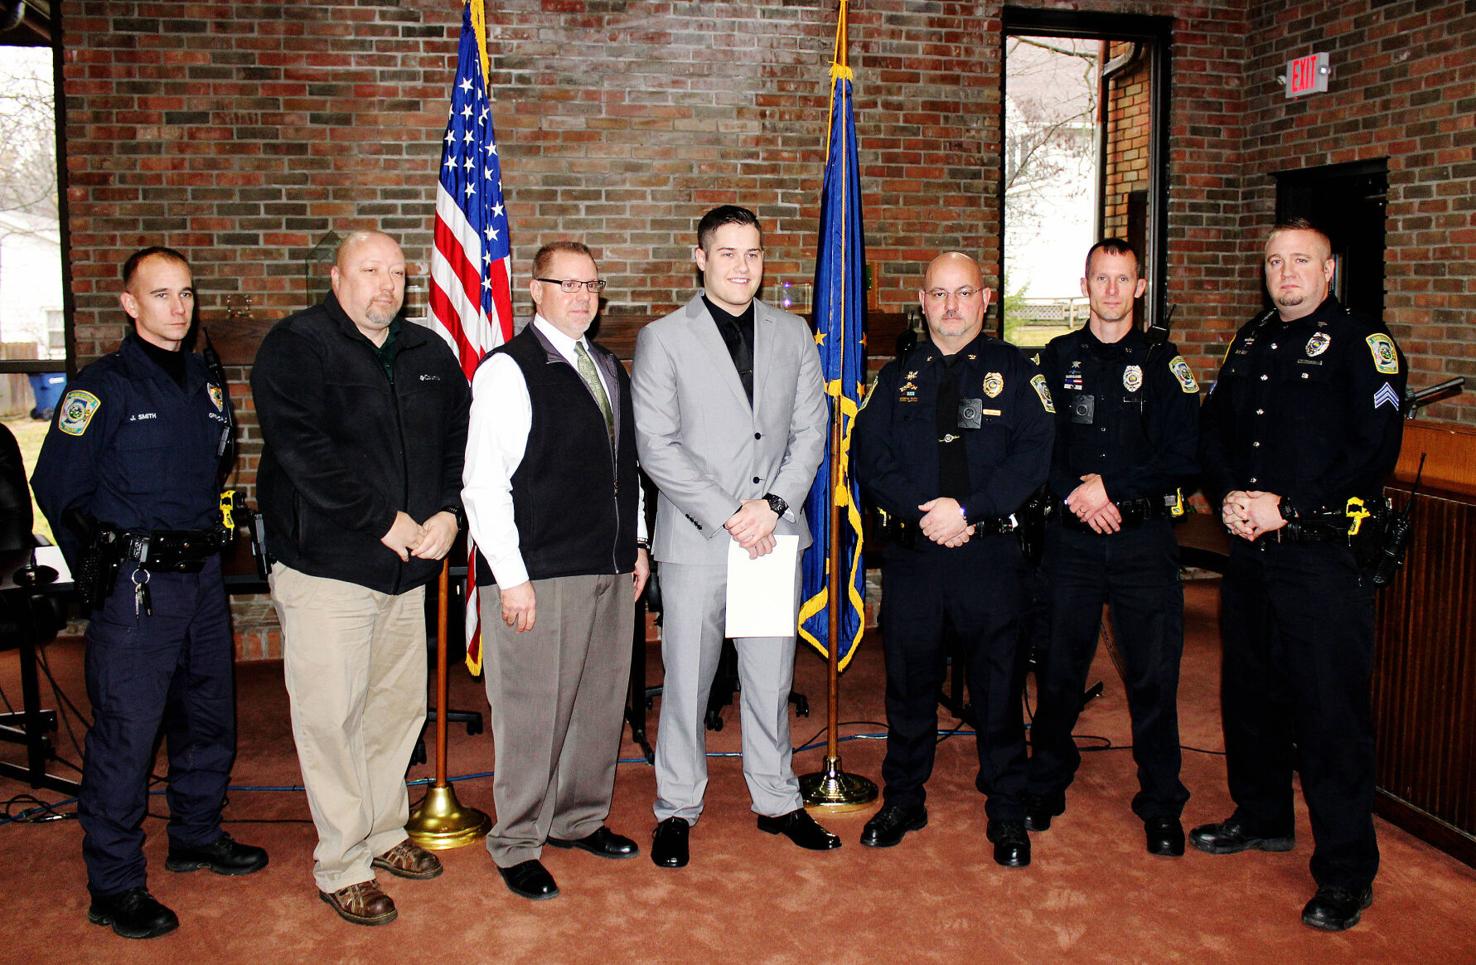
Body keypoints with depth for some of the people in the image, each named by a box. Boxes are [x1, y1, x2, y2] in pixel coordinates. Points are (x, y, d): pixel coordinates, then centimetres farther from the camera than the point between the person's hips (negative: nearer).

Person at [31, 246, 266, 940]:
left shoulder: (208, 383, 10)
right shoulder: (102, 387, -9)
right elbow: (57, 487, -6)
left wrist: (206, 540, 14)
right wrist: (103, 566, -1)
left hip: (202, 577, 7)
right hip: (136, 587, -7)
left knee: (210, 717, 16)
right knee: (126, 733, -3)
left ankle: (197, 836, 35)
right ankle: (114, 887, 9)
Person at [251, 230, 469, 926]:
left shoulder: (429, 354, 12)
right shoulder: (296, 346, -6)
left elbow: (462, 433, 13)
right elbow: (303, 451, -17)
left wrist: (449, 511, -5)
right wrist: (384, 520, -17)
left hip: (407, 566, 6)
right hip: (326, 564, -6)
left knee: (401, 707, 13)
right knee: (331, 717, -1)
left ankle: (384, 834, 30)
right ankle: (341, 866, 11)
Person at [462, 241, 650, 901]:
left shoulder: (609, 368, 16)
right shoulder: (507, 370, -8)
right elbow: (482, 484, -12)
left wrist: (636, 543, 17)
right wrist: (511, 578, -15)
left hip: (612, 571, 7)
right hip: (539, 574, -7)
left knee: (601, 700, 14)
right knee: (533, 711, 0)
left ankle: (579, 819, 32)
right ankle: (517, 845, 16)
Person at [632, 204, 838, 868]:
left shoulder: (794, 335, 10)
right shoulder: (662, 339, -2)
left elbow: (810, 432, 6)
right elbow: (656, 446, -8)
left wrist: (772, 504, -9)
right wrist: (727, 515, -14)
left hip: (775, 536, 3)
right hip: (695, 540, -3)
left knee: (771, 680, 13)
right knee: (686, 681, 5)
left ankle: (777, 801, 29)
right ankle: (677, 808, 22)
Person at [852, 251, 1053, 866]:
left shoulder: (1015, 372, 4)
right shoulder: (897, 378, 11)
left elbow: (1033, 456, -6)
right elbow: (869, 458, 2)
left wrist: (967, 510, -17)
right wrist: (922, 515, -13)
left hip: (991, 555, -2)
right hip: (911, 555, 2)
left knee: (998, 686, 5)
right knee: (909, 680, 10)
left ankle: (1007, 814, 20)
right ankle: (903, 800, 27)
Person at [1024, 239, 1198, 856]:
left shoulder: (1163, 365, 4)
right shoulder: (1055, 360, 8)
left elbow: (1183, 459, -4)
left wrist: (1110, 487, -13)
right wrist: (1073, 494, -13)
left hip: (1144, 539, -1)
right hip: (1070, 539, 1)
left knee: (1153, 676, 2)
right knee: (1058, 668, 8)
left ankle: (1161, 806, 17)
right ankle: (1045, 789, 25)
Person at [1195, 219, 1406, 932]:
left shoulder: (1362, 344, -5)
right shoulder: (1250, 343, 15)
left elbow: (1373, 450, -15)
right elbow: (1212, 429, 16)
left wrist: (1285, 508, -18)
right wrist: (1227, 495, -3)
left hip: (1324, 554, -7)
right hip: (1249, 551, 7)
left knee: (1331, 711, -4)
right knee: (1250, 691, 17)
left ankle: (1346, 872, 8)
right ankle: (1263, 818, 37)